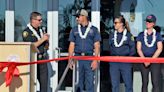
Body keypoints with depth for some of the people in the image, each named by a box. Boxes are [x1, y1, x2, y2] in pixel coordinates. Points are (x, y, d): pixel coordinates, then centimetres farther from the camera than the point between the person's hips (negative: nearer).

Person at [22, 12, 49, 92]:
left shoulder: (42, 30, 14)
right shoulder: (26, 32, -5)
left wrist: (47, 40, -2)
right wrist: (42, 39, -13)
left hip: (43, 59, 6)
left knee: (44, 80, 5)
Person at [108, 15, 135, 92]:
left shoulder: (128, 35, 1)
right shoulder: (112, 35, 12)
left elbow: (132, 48, 1)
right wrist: (112, 56, 5)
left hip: (125, 62, -3)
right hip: (114, 63, 3)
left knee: (128, 83, 2)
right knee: (114, 84, 5)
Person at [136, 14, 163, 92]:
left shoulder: (157, 35, 7)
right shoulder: (141, 35, 10)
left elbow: (159, 49, -2)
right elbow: (138, 49, 4)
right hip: (143, 60, 1)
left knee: (156, 82, -7)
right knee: (144, 82, 4)